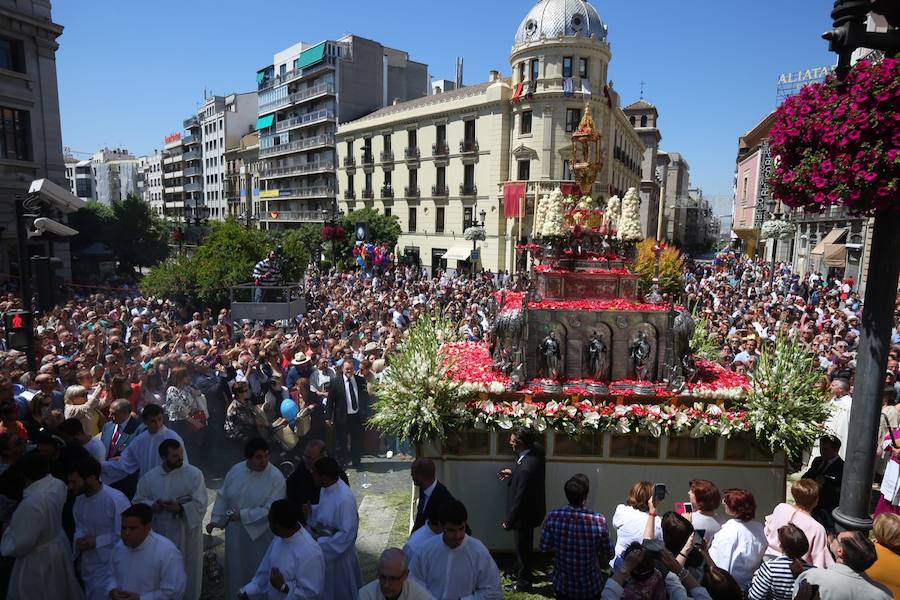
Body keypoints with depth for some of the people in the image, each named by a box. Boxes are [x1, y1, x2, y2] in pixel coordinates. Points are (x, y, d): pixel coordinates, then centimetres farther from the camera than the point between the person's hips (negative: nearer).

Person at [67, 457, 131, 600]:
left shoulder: (116, 499, -26)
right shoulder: (80, 498, -1)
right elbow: (80, 525, 14)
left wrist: (97, 541, -20)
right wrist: (79, 539, -6)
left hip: (109, 566, -8)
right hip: (87, 564, 8)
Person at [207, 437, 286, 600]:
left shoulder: (276, 477, -21)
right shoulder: (235, 470, -6)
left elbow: (270, 510, -23)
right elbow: (222, 497, 6)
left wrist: (242, 515, -21)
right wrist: (215, 519, -3)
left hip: (260, 534, -4)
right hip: (235, 531, 4)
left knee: (257, 571, 12)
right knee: (235, 568, 22)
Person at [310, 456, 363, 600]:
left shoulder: (344, 499, -34)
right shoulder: (326, 488, -7)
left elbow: (347, 534, -29)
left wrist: (321, 543, -23)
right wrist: (311, 510, -7)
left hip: (338, 553, -8)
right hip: (324, 550, 8)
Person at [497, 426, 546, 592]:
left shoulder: (526, 468, -38)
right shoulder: (536, 452, -10)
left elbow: (520, 498, -29)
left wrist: (509, 521, -18)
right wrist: (512, 472, 1)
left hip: (525, 514, -9)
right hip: (531, 509, 9)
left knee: (522, 548, 14)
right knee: (523, 546, 27)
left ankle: (523, 584, 34)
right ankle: (520, 574, 48)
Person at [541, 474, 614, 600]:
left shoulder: (553, 517, -20)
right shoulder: (599, 520, -24)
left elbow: (544, 548, -7)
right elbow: (608, 555, -10)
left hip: (562, 586, 1)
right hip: (590, 588, -1)